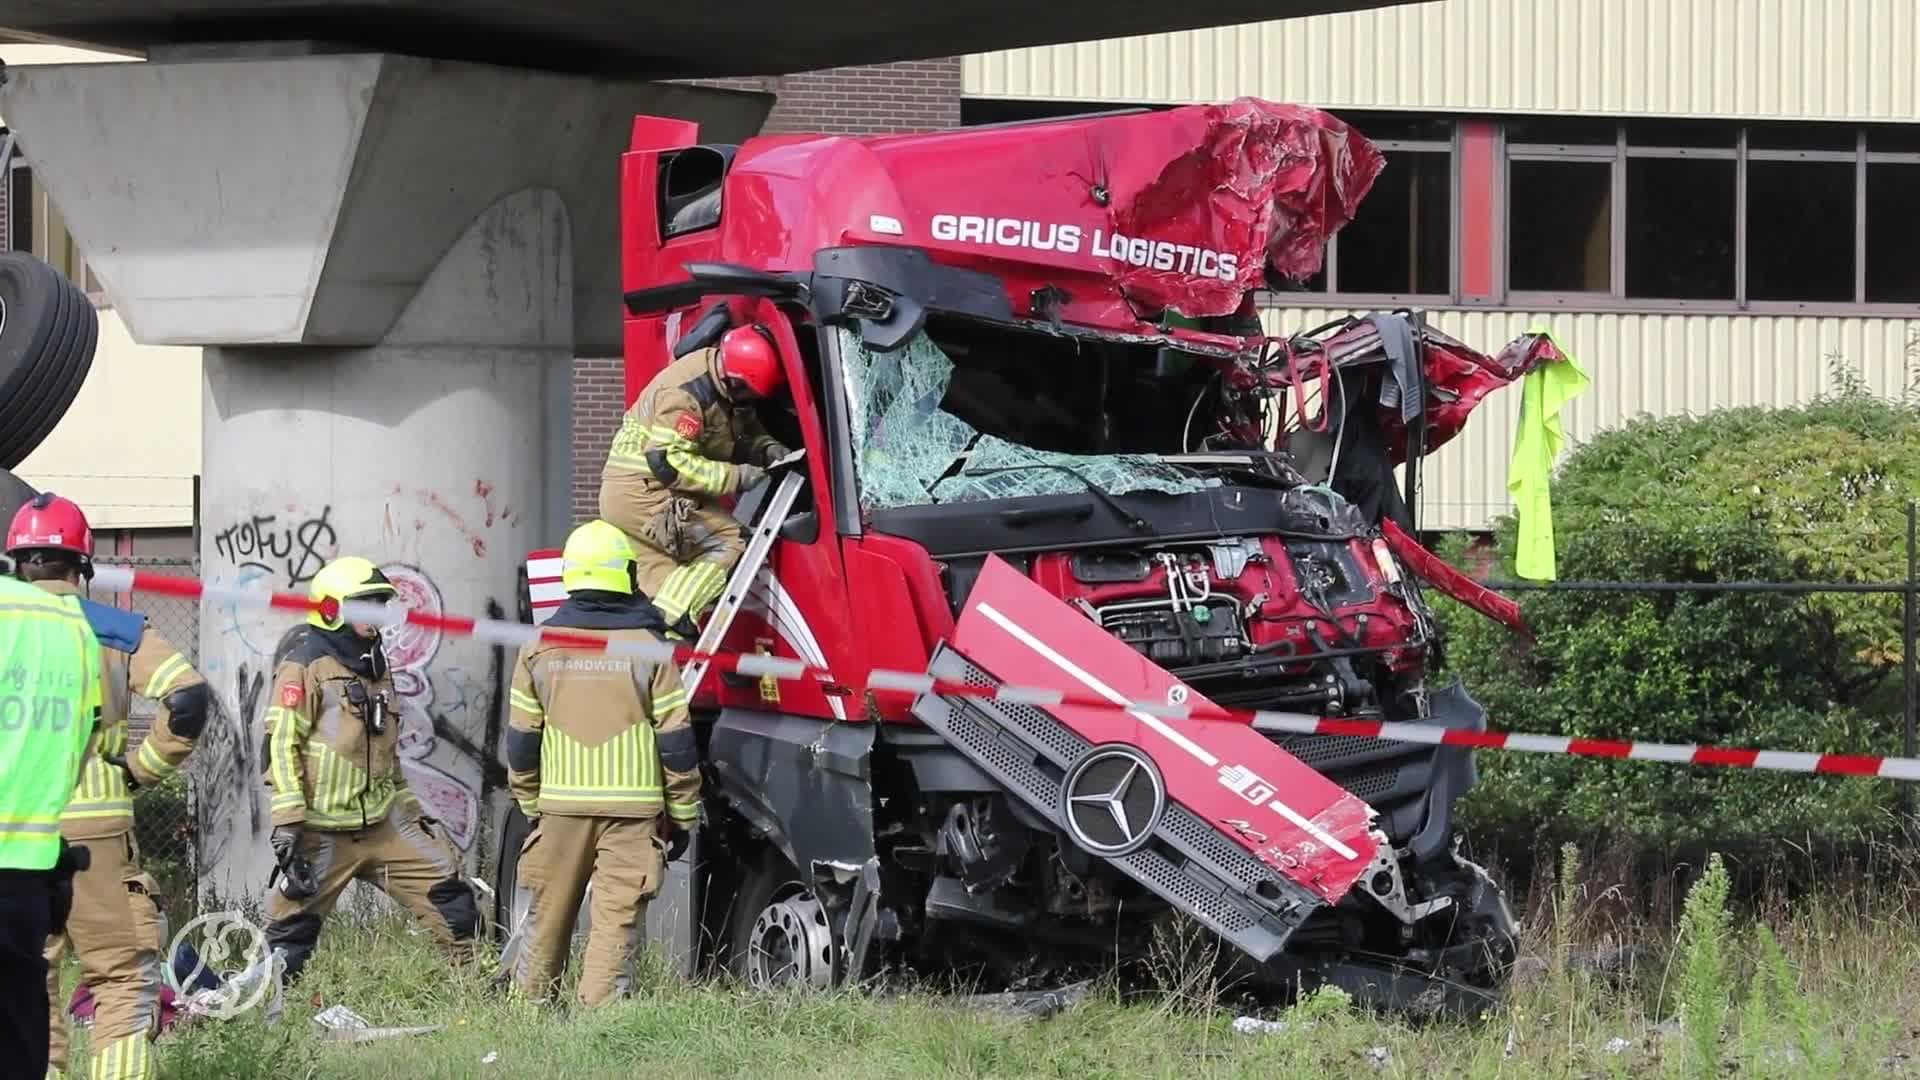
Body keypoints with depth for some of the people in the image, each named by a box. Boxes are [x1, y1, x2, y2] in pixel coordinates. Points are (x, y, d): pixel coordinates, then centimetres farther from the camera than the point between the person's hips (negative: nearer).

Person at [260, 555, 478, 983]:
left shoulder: (374, 665, 18)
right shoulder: (304, 665, -8)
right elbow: (282, 745, -14)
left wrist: (410, 808, 24)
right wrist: (286, 825, -20)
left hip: (382, 820, 7)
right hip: (323, 830, -7)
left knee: (445, 886, -1)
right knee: (293, 927, -2)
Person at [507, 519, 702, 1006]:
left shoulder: (539, 649, 2)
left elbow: (521, 741, 6)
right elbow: (676, 740, -4)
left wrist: (531, 805, 18)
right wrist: (682, 816, 5)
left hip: (561, 804, 3)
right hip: (633, 807, -3)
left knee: (549, 916, 14)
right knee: (617, 920, -2)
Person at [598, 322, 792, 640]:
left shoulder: (723, 381, 3)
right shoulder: (686, 394, -25)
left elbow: (746, 431, 17)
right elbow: (669, 462, -28)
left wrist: (766, 448, -5)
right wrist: (735, 477, -26)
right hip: (639, 491, -10)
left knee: (661, 583, 13)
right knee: (728, 543, -16)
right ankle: (667, 626, -23)